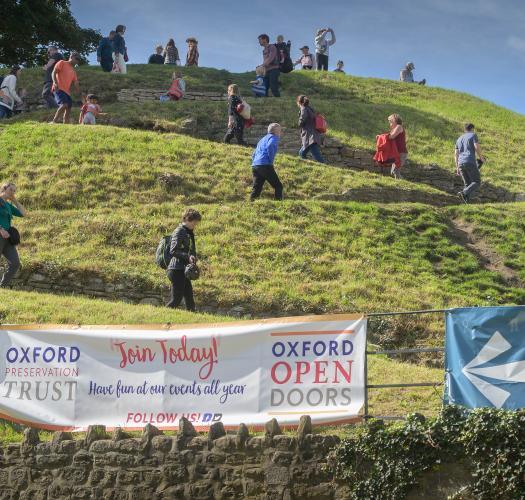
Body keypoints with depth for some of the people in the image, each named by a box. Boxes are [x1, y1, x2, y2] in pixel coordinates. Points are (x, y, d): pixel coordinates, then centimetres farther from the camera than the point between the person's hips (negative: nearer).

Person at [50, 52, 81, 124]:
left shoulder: (73, 71, 26)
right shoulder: (62, 63, 7)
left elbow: (76, 84, 25)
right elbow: (54, 72, -4)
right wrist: (55, 82, -21)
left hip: (67, 92, 8)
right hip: (59, 89, -8)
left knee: (68, 109, 1)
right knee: (64, 104, -27)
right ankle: (54, 121, -27)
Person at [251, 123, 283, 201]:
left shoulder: (262, 139, 29)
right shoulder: (273, 138, 4)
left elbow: (253, 155, 29)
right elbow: (270, 146, -20)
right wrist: (271, 160, -12)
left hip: (254, 166, 8)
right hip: (265, 165, -8)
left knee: (256, 188, 7)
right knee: (278, 186, -1)